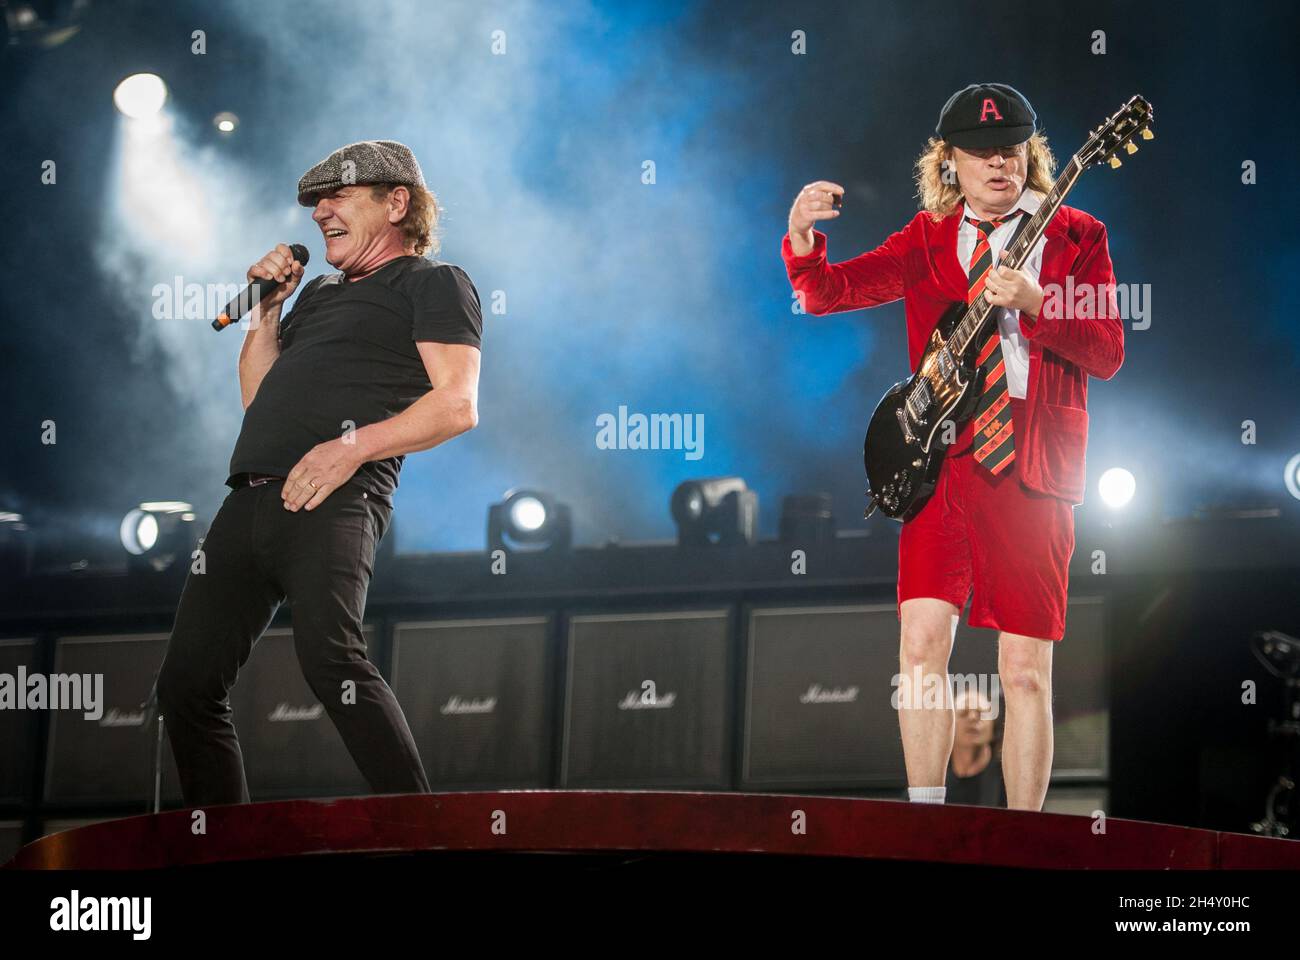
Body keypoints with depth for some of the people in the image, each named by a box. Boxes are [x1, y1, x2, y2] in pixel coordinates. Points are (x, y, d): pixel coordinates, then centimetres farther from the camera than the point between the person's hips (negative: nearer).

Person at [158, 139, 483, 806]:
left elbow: (457, 406, -7)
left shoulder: (433, 283, 8)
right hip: (249, 501, 8)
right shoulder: (320, 292, 31)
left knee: (328, 654, -31)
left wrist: (353, 445, -17)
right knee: (187, 683, 2)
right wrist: (267, 309, 21)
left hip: (333, 502, -8)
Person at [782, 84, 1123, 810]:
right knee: (923, 639, -11)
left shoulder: (1075, 237, 6)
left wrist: (1034, 302, -17)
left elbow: (1109, 354, -3)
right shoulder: (929, 240, 13)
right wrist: (803, 234, -15)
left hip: (1030, 467, -2)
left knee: (1026, 670, -1)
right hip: (942, 457, 2)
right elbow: (827, 292, 6)